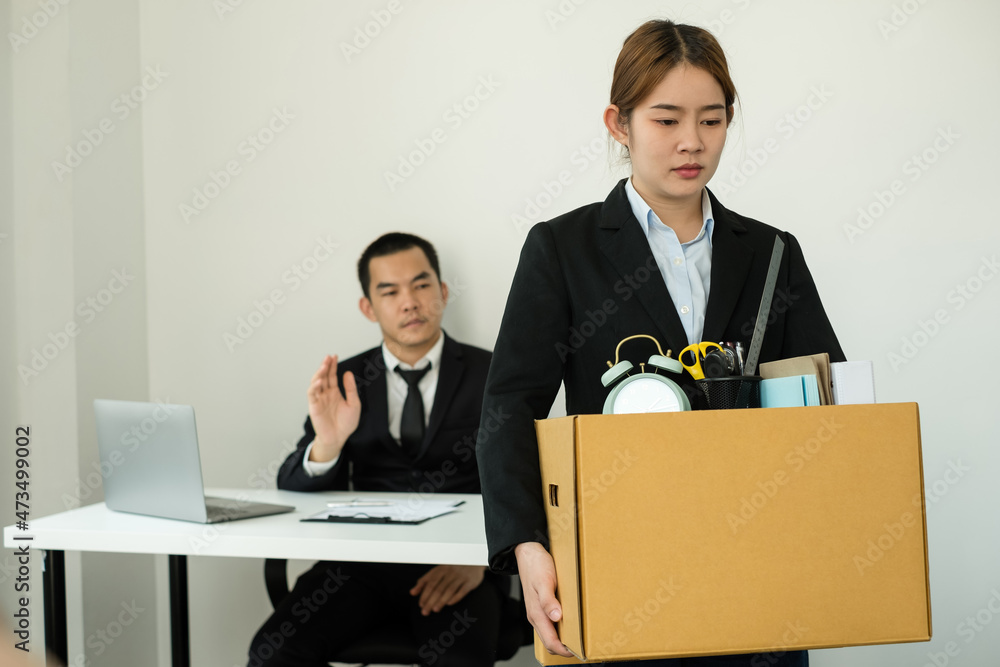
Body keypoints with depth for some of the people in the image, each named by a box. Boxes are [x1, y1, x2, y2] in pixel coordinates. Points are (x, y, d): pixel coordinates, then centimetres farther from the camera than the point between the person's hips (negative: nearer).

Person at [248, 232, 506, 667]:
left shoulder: (494, 376, 6)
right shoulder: (344, 382, 12)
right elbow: (295, 493, 7)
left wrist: (478, 558, -17)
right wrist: (327, 443, -16)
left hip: (456, 564, -3)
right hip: (364, 561, 3)